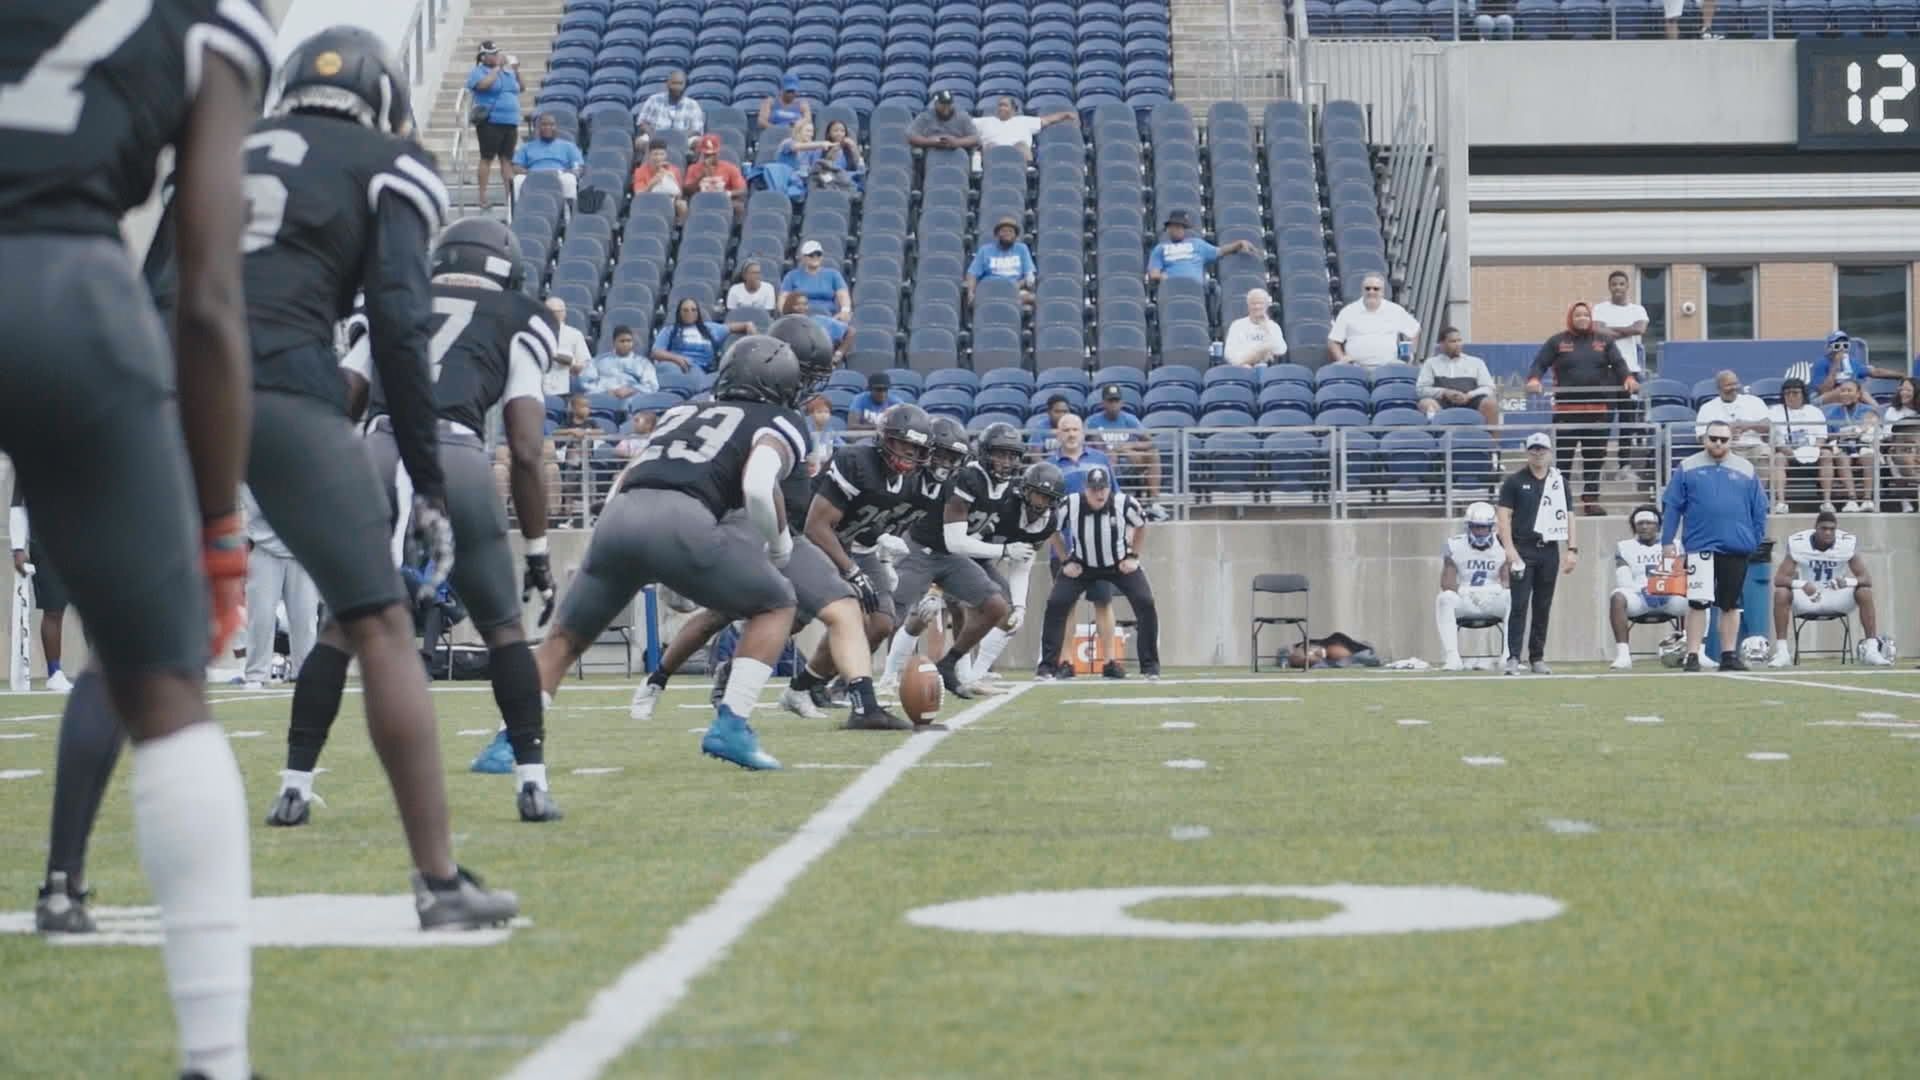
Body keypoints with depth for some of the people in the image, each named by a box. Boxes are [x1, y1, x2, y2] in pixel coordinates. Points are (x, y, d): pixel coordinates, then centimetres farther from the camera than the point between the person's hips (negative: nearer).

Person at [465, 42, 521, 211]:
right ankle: (483, 199, -4)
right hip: (490, 122, -6)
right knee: (487, 159, -5)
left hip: (510, 123, 6)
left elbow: (519, 88, 23)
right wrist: (498, 67, -12)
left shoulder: (507, 71, 17)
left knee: (507, 160, 5)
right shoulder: (478, 72, -1)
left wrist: (516, 71, 8)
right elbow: (484, 84, -21)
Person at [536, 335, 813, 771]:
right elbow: (759, 488, -3)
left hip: (618, 516, 5)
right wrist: (779, 543, 15)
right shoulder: (778, 424, 17)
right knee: (775, 604, 17)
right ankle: (731, 726, 4)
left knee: (566, 636, 22)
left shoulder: (682, 412, 35)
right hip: (680, 519, -5)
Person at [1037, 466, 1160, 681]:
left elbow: (1141, 524, -1)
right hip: (1082, 564, 0)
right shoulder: (1070, 505, -24)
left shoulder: (1124, 503, -24)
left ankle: (1150, 667, -1)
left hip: (1120, 564, 0)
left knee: (1145, 604, -15)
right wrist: (1066, 561, -6)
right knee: (1056, 605, -14)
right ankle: (1046, 666, -3)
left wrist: (1133, 556, -6)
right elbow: (1053, 530, -3)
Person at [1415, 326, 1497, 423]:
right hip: (1443, 401, -1)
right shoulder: (1431, 363, 20)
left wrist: (1469, 395, -8)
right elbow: (1421, 388, 10)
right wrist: (1444, 392, -9)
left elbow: (1488, 388, 13)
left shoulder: (1476, 362, 22)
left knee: (1490, 403, -31)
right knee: (1426, 403, -35)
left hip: (1470, 401, 1)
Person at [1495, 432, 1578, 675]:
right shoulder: (1514, 480, 2)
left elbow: (1568, 516, 12)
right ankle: (1513, 658, -12)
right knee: (1520, 604, -9)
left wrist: (1572, 549, 3)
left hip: (1549, 550, 4)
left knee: (1543, 607, 6)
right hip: (1522, 549, -3)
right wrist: (1509, 548, -12)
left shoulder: (1560, 482, 12)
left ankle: (1537, 659, 12)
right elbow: (1504, 515, -2)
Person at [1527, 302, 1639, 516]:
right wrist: (1534, 379, -17)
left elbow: (1618, 364, 6)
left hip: (1598, 409, 2)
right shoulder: (1557, 342, 8)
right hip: (1567, 409, -2)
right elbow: (1539, 364, 4)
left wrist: (1628, 378, -13)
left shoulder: (1603, 341, 14)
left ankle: (1591, 499, 10)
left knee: (1595, 456, 3)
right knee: (1564, 456, -2)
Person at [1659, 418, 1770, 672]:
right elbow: (1671, 506, 2)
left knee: (1731, 604, 8)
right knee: (1697, 602, -3)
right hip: (1699, 548, -2)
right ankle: (1692, 656, 0)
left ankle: (1729, 655, 16)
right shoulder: (1687, 468, 3)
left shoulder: (1746, 470, 8)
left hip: (1737, 549, 2)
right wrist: (1667, 541, -4)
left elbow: (1759, 510, 9)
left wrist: (1759, 544, 4)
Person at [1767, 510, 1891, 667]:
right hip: (1807, 598, -1)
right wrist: (1802, 585, -39)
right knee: (1781, 593, -29)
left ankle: (1871, 650, -21)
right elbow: (1779, 578, -18)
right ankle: (1782, 651, -25)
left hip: (1837, 599, 1)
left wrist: (1847, 582, -38)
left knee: (1865, 592, -25)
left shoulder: (1848, 543, -13)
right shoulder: (1798, 543, -16)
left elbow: (1866, 579, -14)